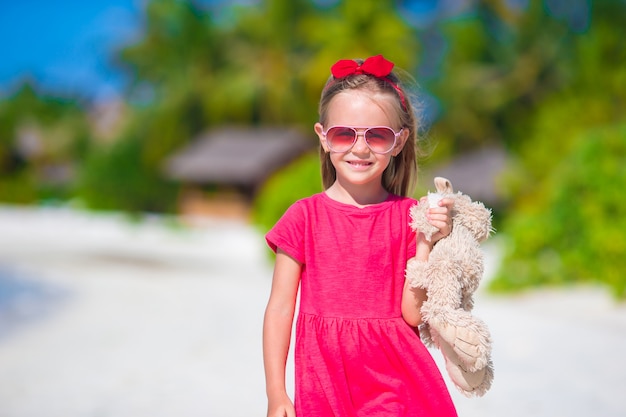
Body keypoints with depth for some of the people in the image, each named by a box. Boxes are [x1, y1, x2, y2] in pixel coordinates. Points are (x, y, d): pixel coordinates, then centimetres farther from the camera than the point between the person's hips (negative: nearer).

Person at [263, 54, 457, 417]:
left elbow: (413, 313, -5)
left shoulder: (409, 217, 0)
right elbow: (280, 309, 0)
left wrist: (425, 245, -15)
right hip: (324, 381, 0)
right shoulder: (305, 217, -1)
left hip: (395, 380, 0)